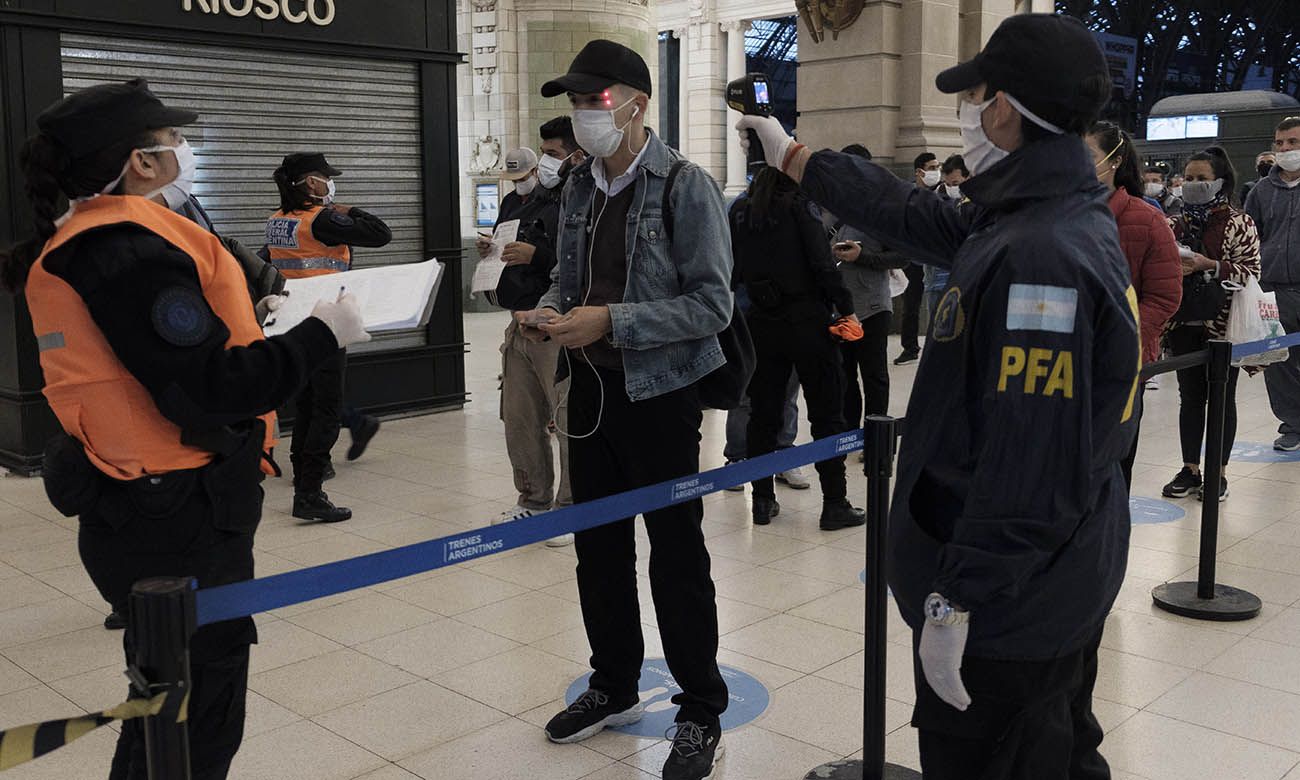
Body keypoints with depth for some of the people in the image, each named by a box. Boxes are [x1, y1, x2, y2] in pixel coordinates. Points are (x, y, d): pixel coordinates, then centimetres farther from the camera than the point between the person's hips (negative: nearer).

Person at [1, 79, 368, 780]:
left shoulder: (86, 241, 13)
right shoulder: (129, 249, -20)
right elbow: (208, 390, -25)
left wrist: (240, 326, 11)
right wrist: (321, 333, -16)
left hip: (142, 514, 10)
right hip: (177, 524, -10)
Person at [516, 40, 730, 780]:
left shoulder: (686, 187, -12)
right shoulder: (581, 189, 9)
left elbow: (712, 303, -16)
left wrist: (612, 321, -23)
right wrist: (547, 311, -4)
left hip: (659, 394, -7)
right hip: (591, 391, 7)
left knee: (676, 556, 2)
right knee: (599, 546, 15)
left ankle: (702, 712, 18)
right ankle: (614, 687, 33)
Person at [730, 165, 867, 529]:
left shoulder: (739, 212, 6)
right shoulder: (799, 206, -9)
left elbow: (732, 271, 9)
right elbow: (822, 264, -15)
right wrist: (846, 308, -9)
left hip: (761, 322, 5)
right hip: (806, 320, -5)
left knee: (763, 413, 12)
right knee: (826, 413, 3)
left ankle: (763, 500, 16)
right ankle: (834, 505, 6)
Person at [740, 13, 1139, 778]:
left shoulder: (1041, 257, -26)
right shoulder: (1068, 220, 6)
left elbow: (1029, 466, -29)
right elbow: (917, 216, 17)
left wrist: (956, 601, -23)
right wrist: (794, 157, 25)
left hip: (1009, 603, -9)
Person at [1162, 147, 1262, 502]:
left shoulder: (1240, 223, -6)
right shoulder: (1178, 223, 8)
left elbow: (1251, 272, -11)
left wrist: (1210, 265, -22)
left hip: (1223, 325, -4)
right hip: (1184, 325, 4)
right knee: (1190, 397, 10)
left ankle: (1219, 473, 15)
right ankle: (1190, 470, 19)